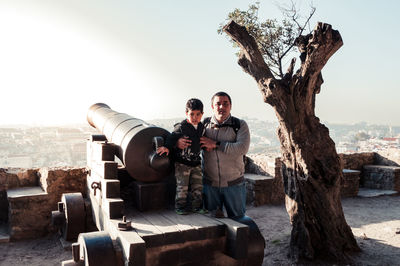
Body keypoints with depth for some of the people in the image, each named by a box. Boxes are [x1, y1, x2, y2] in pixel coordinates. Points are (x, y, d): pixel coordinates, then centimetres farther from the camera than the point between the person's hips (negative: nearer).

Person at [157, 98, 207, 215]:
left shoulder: (202, 127, 5)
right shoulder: (181, 127, -14)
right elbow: (172, 137, -16)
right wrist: (166, 147, -29)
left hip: (196, 162, 6)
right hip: (182, 163, -5)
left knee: (198, 186, 9)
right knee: (182, 187, -1)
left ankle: (197, 206, 21)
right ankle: (180, 206, 14)